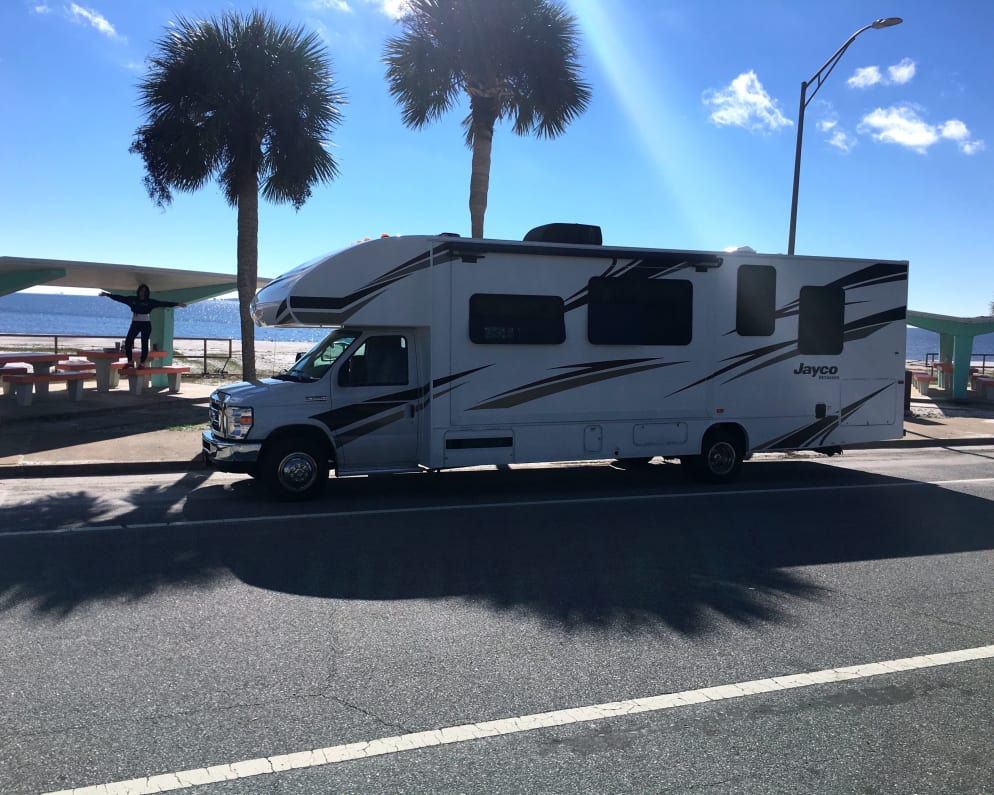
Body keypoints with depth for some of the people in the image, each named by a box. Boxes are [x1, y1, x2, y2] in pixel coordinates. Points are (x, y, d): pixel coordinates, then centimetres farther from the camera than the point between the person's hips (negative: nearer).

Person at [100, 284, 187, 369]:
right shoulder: (132, 299, 5)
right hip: (135, 324, 2)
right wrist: (107, 294, 8)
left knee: (144, 343, -1)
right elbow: (119, 298, 8)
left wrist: (176, 304, -15)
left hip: (146, 324, -2)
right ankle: (130, 362, 3)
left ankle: (142, 363, 6)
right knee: (128, 342, -7)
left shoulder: (150, 302, -1)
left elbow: (163, 303, -7)